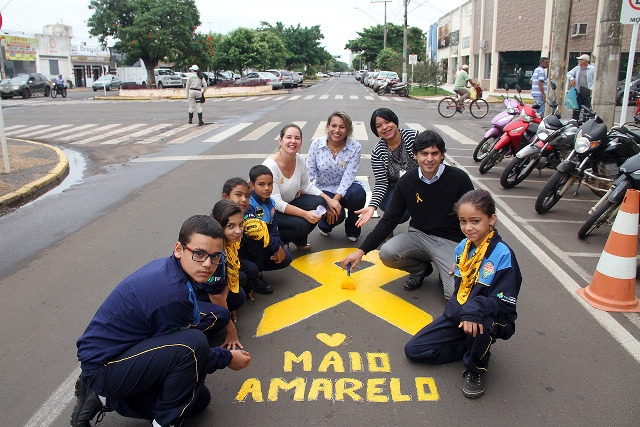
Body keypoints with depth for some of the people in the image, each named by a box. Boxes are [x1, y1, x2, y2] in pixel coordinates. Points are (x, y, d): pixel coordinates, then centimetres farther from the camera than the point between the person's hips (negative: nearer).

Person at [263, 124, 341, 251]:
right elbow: (276, 203, -28)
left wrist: (329, 200, -4)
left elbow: (307, 185, 10)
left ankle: (300, 240, 7)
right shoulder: (271, 165, -27)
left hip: (290, 203, 7)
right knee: (301, 224, -29)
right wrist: (305, 214, -33)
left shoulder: (300, 160, -7)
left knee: (319, 203, -16)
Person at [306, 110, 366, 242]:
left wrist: (335, 200, -29)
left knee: (358, 193, -35)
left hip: (345, 188, 1)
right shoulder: (316, 144, -10)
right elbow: (309, 173, -8)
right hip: (323, 190, -1)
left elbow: (348, 176, -19)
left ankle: (352, 230, -3)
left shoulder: (355, 147, -12)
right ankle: (325, 225, 13)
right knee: (337, 215, -30)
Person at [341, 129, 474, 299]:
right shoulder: (407, 181, -5)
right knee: (387, 253, -26)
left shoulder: (458, 178, -12)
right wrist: (362, 250, -8)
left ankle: (444, 271, 15)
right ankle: (421, 268, 6)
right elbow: (389, 219, -2)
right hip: (418, 236, 3)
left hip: (450, 241, -3)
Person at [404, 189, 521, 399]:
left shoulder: (502, 255, -20)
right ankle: (473, 346, 11)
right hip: (458, 315, 6)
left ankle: (476, 368, -9)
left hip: (489, 320, -6)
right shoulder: (462, 247, 0)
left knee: (482, 321, -42)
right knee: (413, 350, -1)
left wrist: (475, 309, -39)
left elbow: (505, 303, -24)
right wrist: (458, 311, 1)